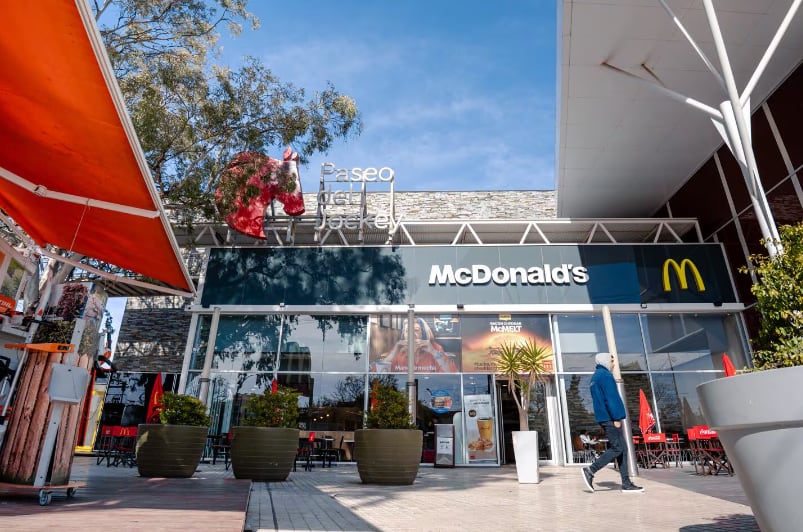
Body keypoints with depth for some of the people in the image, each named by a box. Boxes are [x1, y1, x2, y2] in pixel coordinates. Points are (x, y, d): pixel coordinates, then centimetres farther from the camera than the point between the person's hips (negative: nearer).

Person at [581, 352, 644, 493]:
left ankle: (626, 483, 10)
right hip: (610, 418, -10)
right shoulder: (605, 375, -11)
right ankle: (590, 471, -8)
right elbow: (611, 398, -18)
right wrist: (616, 418, -18)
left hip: (604, 418, 10)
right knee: (617, 448, -8)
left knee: (622, 449, 10)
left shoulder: (596, 376, 20)